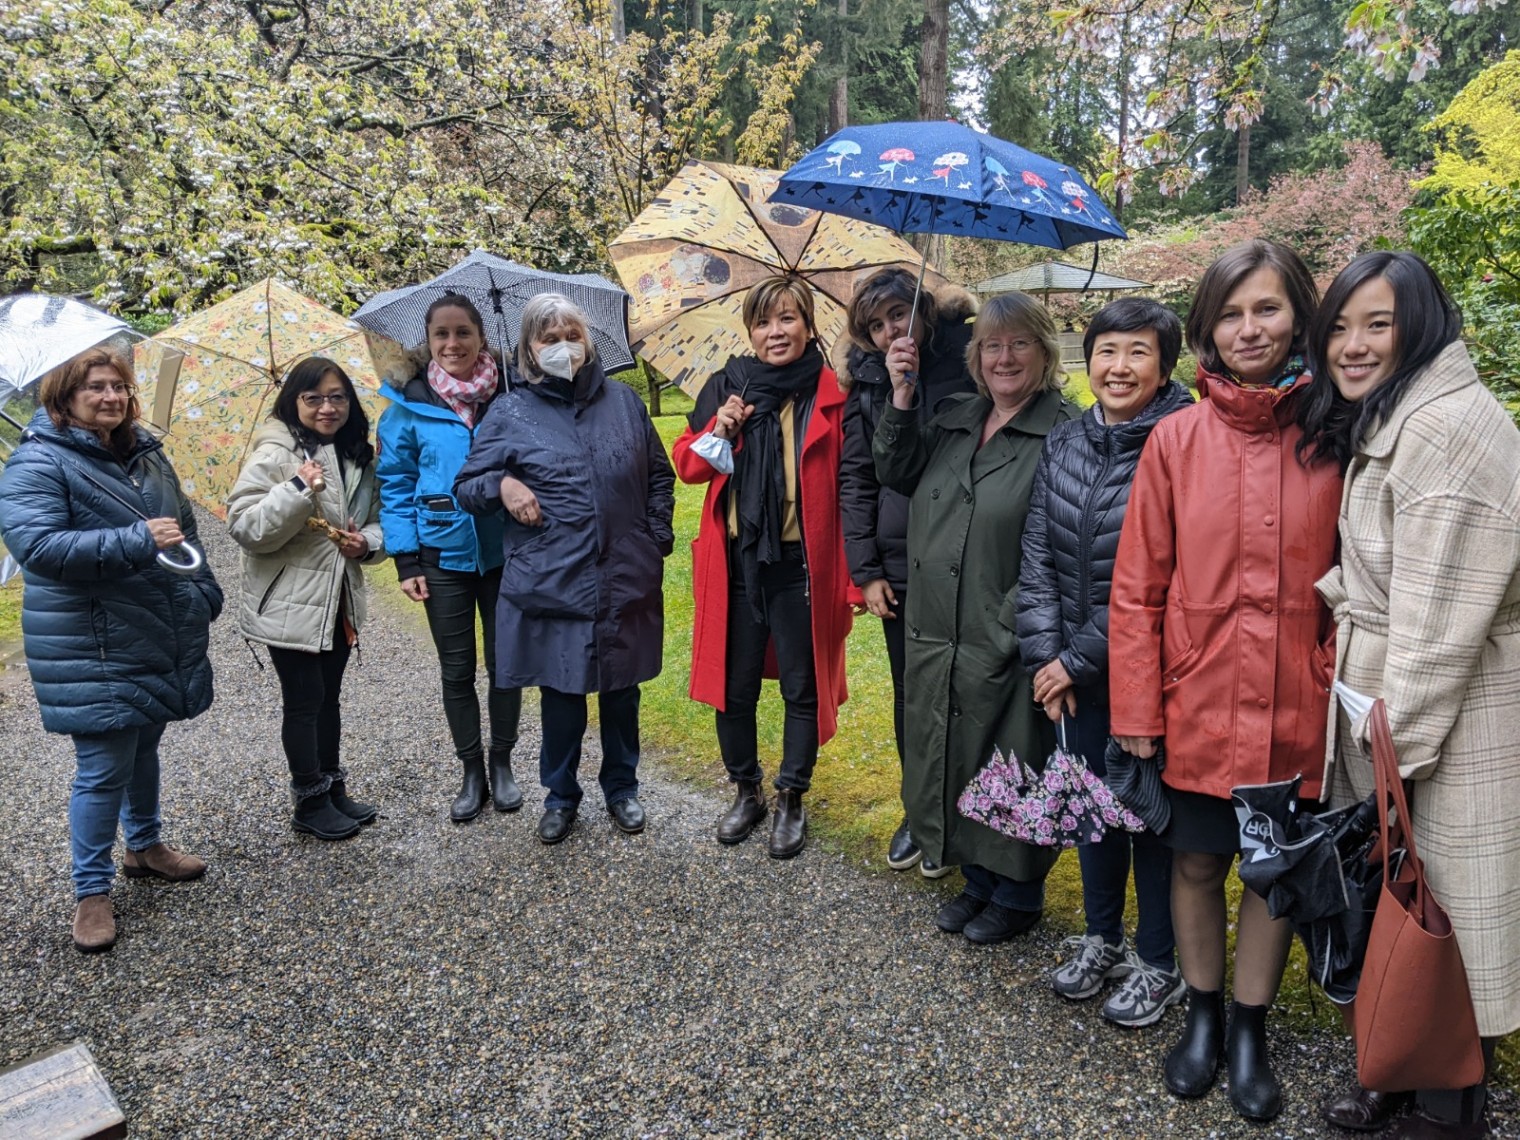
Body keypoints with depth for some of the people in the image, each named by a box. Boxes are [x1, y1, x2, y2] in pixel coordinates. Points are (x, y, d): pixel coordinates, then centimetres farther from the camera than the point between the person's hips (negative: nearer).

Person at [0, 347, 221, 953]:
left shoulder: (147, 455, 12)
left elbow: (185, 527, 21)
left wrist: (204, 593, 12)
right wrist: (138, 540, -29)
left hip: (160, 640, 7)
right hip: (93, 651, -7)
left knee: (144, 746, 22)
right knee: (103, 769, -2)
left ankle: (145, 845, 41)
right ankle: (92, 892, 14)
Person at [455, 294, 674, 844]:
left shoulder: (623, 400, 7)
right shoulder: (510, 413, 0)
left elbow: (659, 474, 15)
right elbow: (466, 487, 6)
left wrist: (658, 538, 6)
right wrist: (502, 484, -15)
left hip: (627, 578, 2)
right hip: (551, 585, -2)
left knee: (622, 687, 14)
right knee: (561, 691, 8)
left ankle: (622, 788, 35)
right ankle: (560, 796, 30)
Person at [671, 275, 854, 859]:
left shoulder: (831, 396, -4)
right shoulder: (726, 387, 3)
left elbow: (850, 487, -6)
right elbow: (686, 464, 8)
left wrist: (853, 572, -12)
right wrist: (720, 431, -12)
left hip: (802, 565, -2)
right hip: (735, 563, 3)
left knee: (802, 689, 10)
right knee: (734, 686, 12)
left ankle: (791, 800, 29)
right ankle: (745, 790, 34)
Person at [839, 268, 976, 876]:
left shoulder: (967, 363, -4)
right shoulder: (868, 384, 5)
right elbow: (855, 480, 4)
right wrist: (865, 570, 0)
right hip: (899, 567, 3)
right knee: (909, 693, 13)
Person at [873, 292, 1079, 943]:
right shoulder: (955, 420, 12)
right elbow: (897, 474, 10)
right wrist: (902, 397, 1)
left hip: (1006, 645, -7)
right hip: (937, 635, 7)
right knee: (950, 761, 18)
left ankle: (1017, 896, 30)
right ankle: (977, 881, 38)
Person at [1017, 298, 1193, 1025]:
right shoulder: (1063, 445, 3)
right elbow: (1037, 555, 2)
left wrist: (1080, 658, -15)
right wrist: (1045, 654, -6)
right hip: (1073, 670, 6)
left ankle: (1159, 964, 29)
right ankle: (1102, 939, 39)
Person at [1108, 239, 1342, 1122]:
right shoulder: (1177, 439, -4)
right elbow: (1138, 587, -3)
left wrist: (1343, 698, -3)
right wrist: (1136, 710, -5)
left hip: (1296, 711, 0)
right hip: (1199, 706, 0)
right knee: (1197, 862, 14)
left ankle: (1251, 1032, 35)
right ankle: (1203, 1016, 37)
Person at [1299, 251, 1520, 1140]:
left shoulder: (1447, 426, -19)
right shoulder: (1383, 423, 13)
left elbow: (1441, 619, -21)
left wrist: (1398, 743, -17)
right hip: (1389, 699, 9)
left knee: (1440, 905, 4)